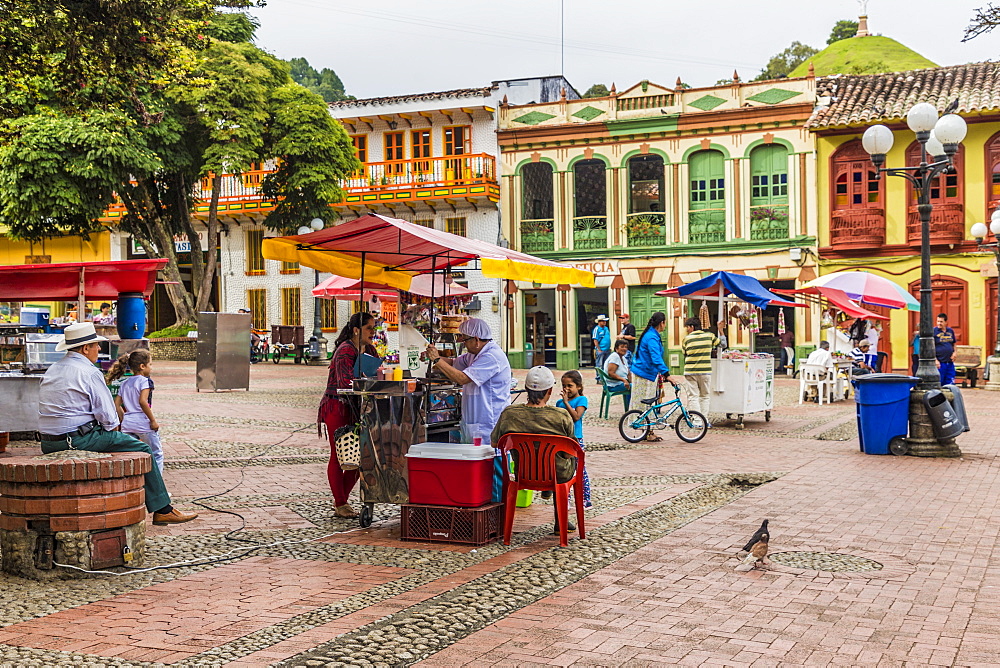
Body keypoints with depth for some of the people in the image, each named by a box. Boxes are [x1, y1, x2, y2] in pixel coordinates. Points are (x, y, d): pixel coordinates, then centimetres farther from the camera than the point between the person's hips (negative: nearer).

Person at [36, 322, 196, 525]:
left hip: (49, 444, 10)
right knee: (141, 449, 0)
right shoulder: (89, 372, -11)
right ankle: (162, 510, 3)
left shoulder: (50, 372, 16)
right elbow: (108, 418, -13)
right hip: (79, 441, -10)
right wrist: (112, 429, 8)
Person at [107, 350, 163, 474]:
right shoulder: (145, 381, -8)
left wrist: (123, 419, 18)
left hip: (127, 424, 6)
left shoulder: (125, 383, 14)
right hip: (143, 424, -6)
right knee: (156, 454, 7)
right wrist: (153, 420, -17)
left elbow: (116, 404, 11)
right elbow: (142, 401, -21)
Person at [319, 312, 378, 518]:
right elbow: (346, 383, -27)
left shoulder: (370, 350, 10)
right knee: (338, 456, 0)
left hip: (356, 408, 8)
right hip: (337, 407, -8)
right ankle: (340, 505, 7)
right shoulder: (345, 351, -16)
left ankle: (341, 500, 20)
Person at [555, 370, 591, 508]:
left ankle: (586, 500, 7)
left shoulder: (581, 400, -5)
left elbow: (576, 416, -20)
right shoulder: (559, 402, 12)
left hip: (575, 440, -6)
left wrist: (566, 402, -20)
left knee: (580, 470, -1)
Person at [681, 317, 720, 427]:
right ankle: (705, 420, 9)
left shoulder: (686, 339, -2)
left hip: (690, 372, -1)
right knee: (705, 396, 13)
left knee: (694, 396, 5)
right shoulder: (709, 336, 1)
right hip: (705, 371, 1)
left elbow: (684, 354, 8)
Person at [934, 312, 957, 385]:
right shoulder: (934, 331, -4)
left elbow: (954, 344, 24)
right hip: (940, 362, -5)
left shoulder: (950, 331, 11)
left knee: (950, 383, 7)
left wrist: (954, 353, 5)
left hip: (950, 362, 5)